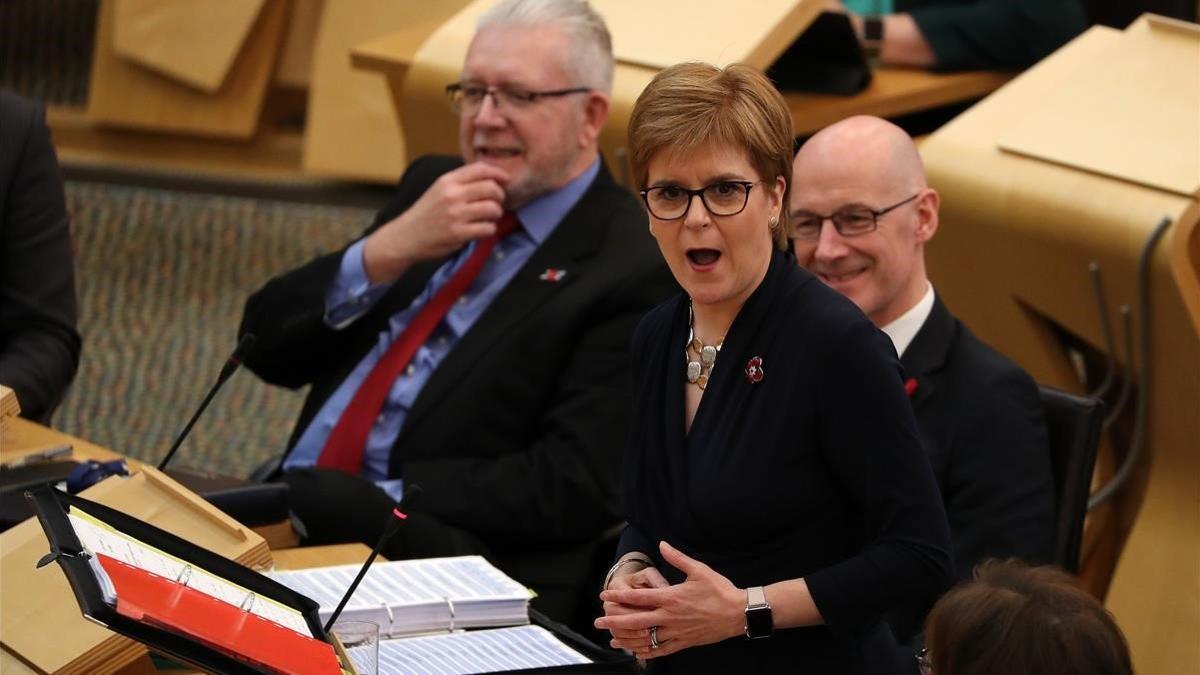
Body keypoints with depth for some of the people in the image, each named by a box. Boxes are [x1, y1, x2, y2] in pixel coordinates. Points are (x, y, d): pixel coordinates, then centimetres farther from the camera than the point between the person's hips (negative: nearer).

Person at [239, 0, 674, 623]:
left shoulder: (640, 270, -4)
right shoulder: (430, 187, 17)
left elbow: (573, 489, -13)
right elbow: (269, 348, 11)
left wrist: (374, 500, -17)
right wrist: (388, 250, -5)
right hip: (290, 511, 7)